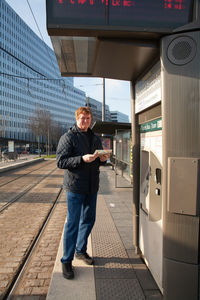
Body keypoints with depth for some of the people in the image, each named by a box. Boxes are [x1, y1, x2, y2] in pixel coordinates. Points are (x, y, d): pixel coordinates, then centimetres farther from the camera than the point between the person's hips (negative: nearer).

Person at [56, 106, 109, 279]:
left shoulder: (96, 139, 13)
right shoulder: (68, 137, -7)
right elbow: (60, 162, -14)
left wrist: (103, 159, -3)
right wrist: (82, 159, -26)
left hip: (92, 187, 6)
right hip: (75, 187, -6)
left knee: (88, 220, 16)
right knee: (72, 223, 0)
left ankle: (81, 250, 36)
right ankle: (67, 260, 16)